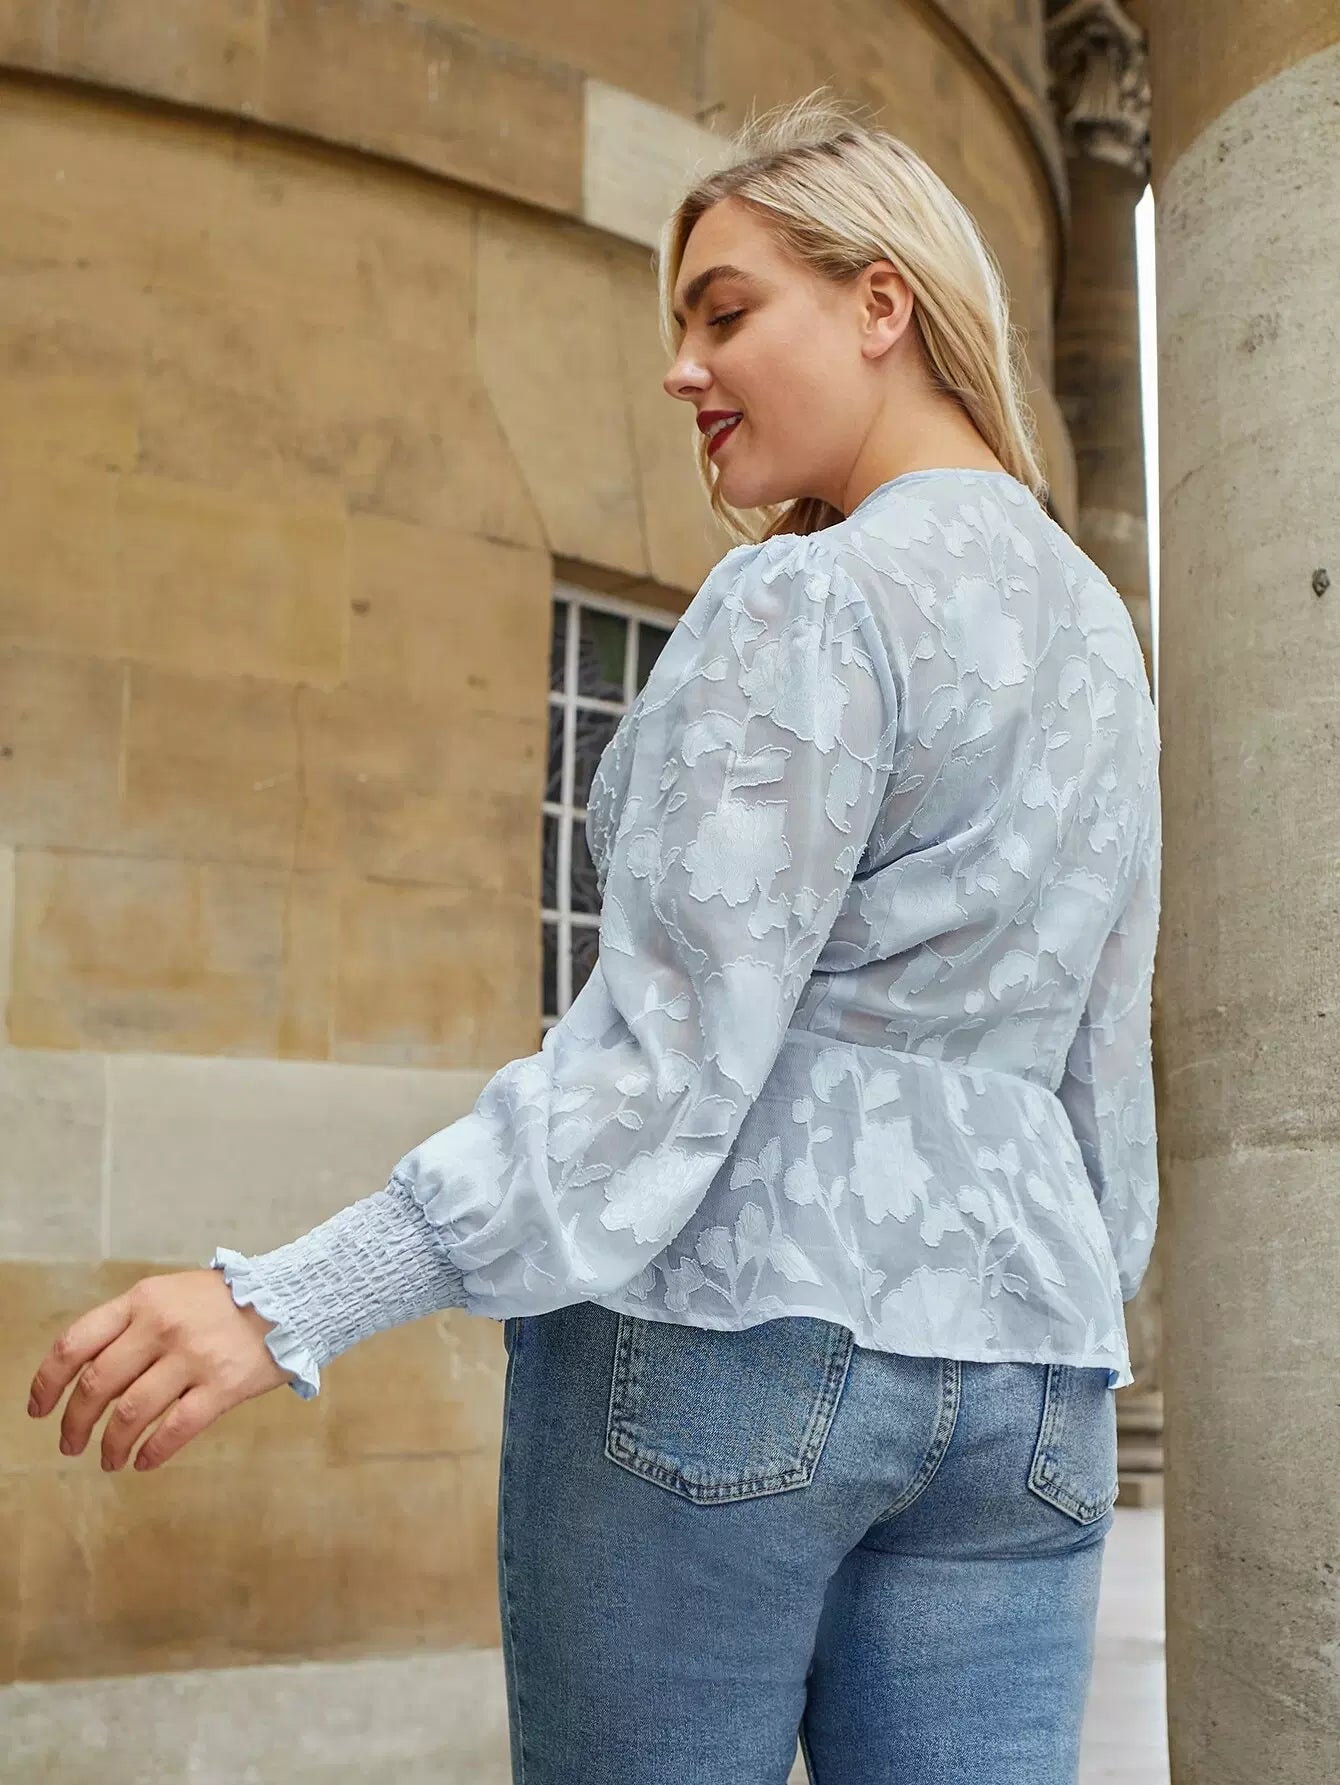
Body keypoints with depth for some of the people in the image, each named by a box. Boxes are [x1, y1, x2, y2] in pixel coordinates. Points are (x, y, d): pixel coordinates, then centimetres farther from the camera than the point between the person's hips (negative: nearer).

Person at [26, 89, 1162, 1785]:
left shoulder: (809, 604, -10)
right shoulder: (1095, 630, 15)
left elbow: (668, 1055, -19)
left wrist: (291, 1306, -21)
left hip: (722, 1341, -7)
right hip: (1015, 1382, 7)